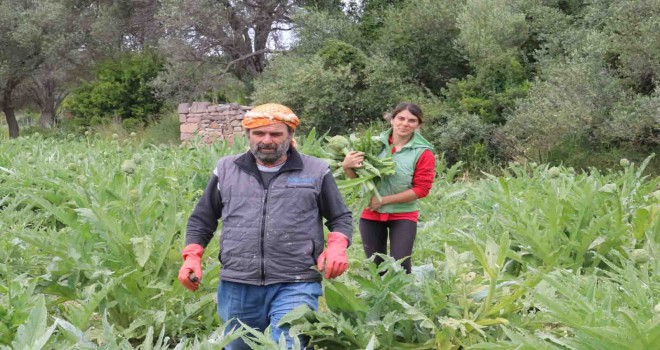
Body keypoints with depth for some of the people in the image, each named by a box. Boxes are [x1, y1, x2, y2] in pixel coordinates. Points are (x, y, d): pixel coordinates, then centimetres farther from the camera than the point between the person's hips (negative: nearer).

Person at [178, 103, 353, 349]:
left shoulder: (316, 171, 5)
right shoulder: (226, 170, 11)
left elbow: (341, 218, 11)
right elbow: (202, 219, 19)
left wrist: (336, 247, -9)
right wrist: (192, 257, 5)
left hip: (295, 286, -3)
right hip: (237, 286, 3)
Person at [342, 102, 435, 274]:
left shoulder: (423, 152, -7)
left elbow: (421, 189, -11)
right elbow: (359, 177, 6)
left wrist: (384, 200, -15)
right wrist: (347, 166, -18)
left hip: (403, 216, -2)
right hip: (371, 213, 2)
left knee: (400, 265, -9)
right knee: (375, 265, 10)